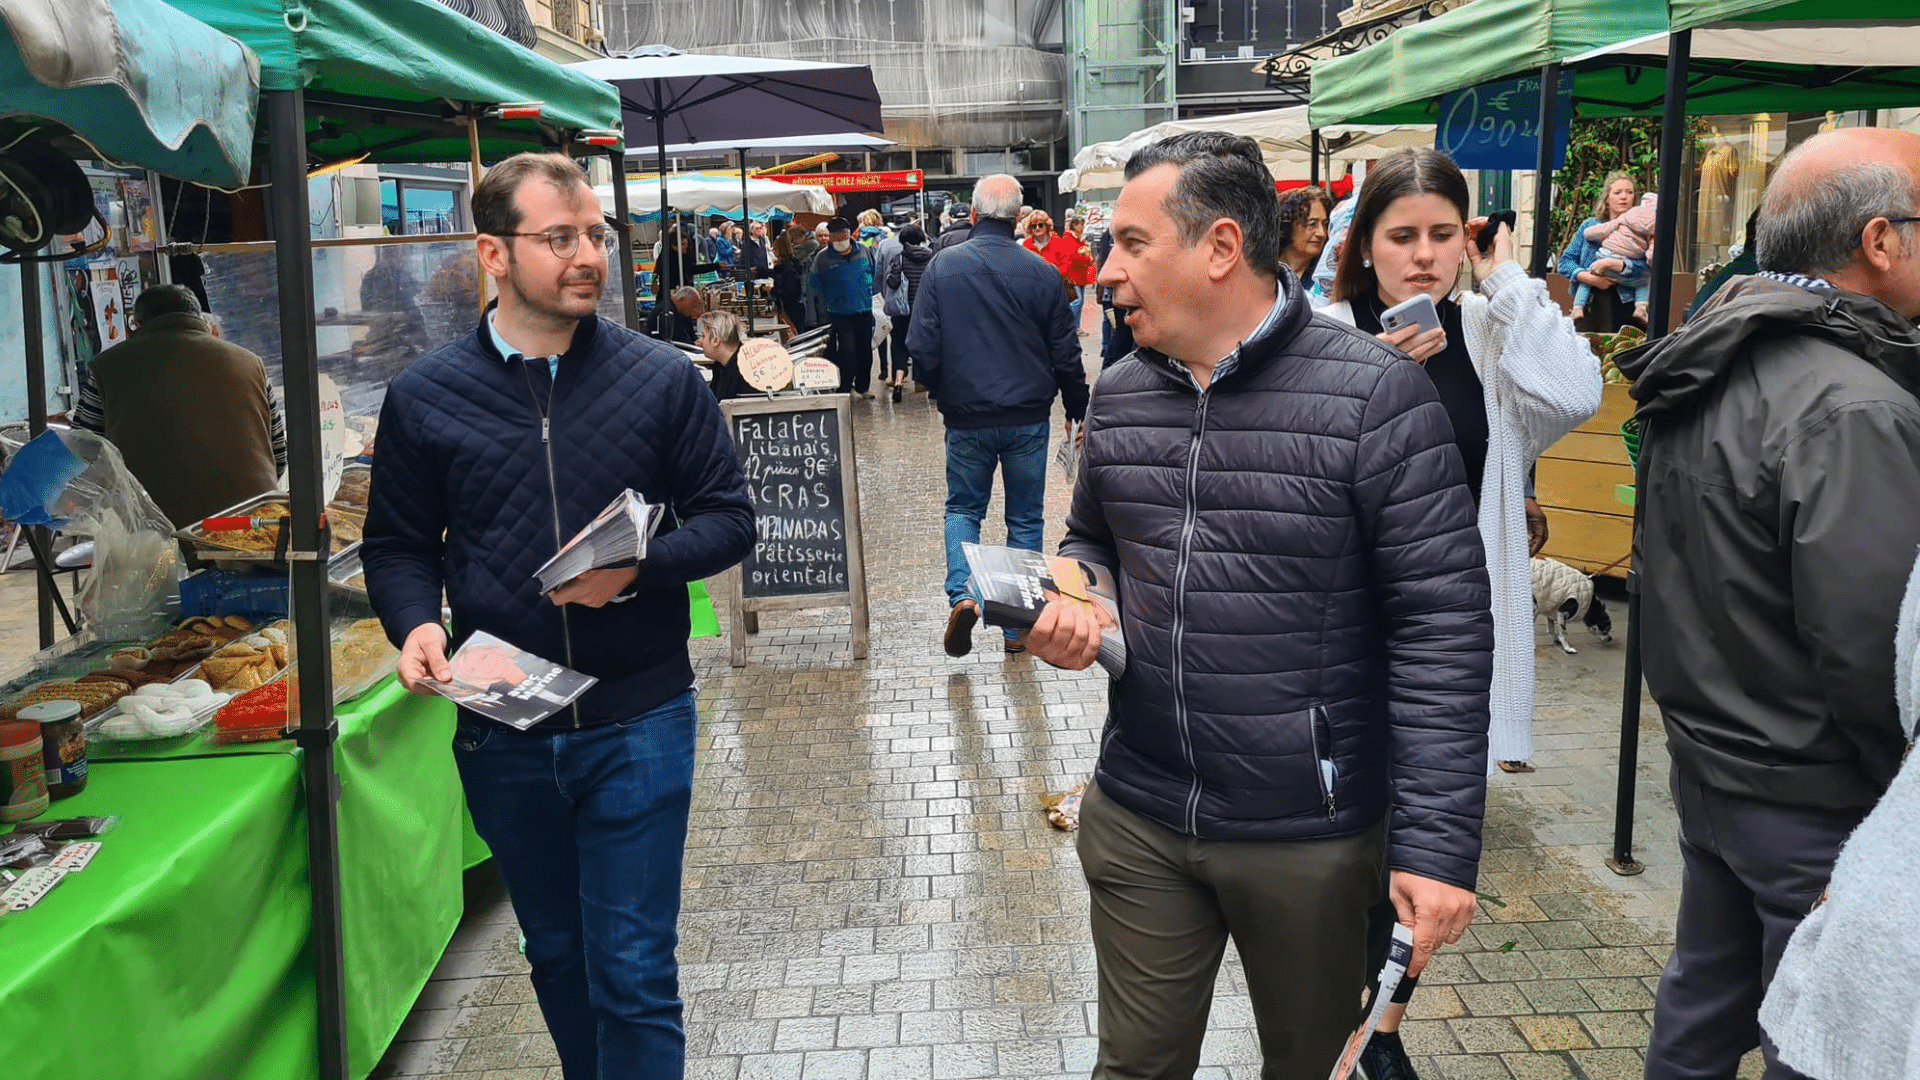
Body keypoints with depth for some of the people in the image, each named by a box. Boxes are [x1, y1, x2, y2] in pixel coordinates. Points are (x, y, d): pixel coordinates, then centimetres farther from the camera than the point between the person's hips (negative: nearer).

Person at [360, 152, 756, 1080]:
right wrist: (415, 623, -13)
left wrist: (637, 568, -19)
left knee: (633, 971, 1)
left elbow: (727, 521, -1)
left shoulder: (662, 378, -4)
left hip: (637, 723, -2)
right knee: (556, 955, 21)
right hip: (501, 729, 3)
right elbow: (397, 544, 7)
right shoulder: (425, 396, -1)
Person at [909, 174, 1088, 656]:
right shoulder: (1042, 274, -6)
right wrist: (1078, 410, 12)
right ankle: (1018, 625, 16)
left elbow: (922, 348, -6)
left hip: (967, 418, 0)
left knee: (963, 508, 18)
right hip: (1029, 418, 0)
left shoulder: (942, 267, -6)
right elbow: (1066, 355, -1)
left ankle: (962, 594, -6)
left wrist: (942, 394, 12)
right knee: (1025, 519, 12)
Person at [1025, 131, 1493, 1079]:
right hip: (1137, 822, 4)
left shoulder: (1376, 395, -14)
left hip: (1314, 837, -4)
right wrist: (1068, 599, -4)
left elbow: (1441, 630, -15)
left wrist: (1437, 843, -18)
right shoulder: (1118, 397, 4)